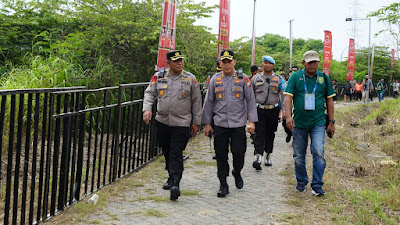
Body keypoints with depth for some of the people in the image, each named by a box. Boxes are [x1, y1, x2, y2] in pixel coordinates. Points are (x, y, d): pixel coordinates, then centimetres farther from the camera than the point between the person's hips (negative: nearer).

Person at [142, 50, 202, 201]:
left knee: (176, 154, -12)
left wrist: (196, 122, 5)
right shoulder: (159, 77, 6)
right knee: (166, 151, 13)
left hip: (181, 123, -3)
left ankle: (175, 184, -15)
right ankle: (171, 177, 32)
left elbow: (196, 101, 6)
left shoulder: (190, 79, 2)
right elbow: (149, 93, 5)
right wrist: (147, 109, -14)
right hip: (162, 121, 3)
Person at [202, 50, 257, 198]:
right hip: (220, 124, 1)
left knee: (238, 153, -2)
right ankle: (223, 185, 14)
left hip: (238, 124, -1)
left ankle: (237, 173, 30)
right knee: (221, 156, 2)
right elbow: (209, 102, 11)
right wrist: (207, 123, 9)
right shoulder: (215, 80, 7)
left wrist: (252, 121, -4)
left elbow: (250, 100, 3)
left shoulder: (243, 79, 3)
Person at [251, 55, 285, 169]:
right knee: (260, 134, -10)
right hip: (259, 110, -1)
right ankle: (258, 157, -19)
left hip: (273, 110, 1)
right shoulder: (256, 78, 7)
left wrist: (284, 109, -11)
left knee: (270, 134, 10)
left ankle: (268, 156, 23)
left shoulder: (279, 79, 6)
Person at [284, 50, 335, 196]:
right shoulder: (295, 77, 1)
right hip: (299, 123, 0)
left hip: (318, 123, 0)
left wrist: (331, 122, 8)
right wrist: (288, 116, -19)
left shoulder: (324, 78, 7)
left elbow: (329, 100, 11)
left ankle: (317, 185, -1)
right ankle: (301, 182, 28)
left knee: (319, 153, -11)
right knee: (299, 155, 9)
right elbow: (288, 97, -5)